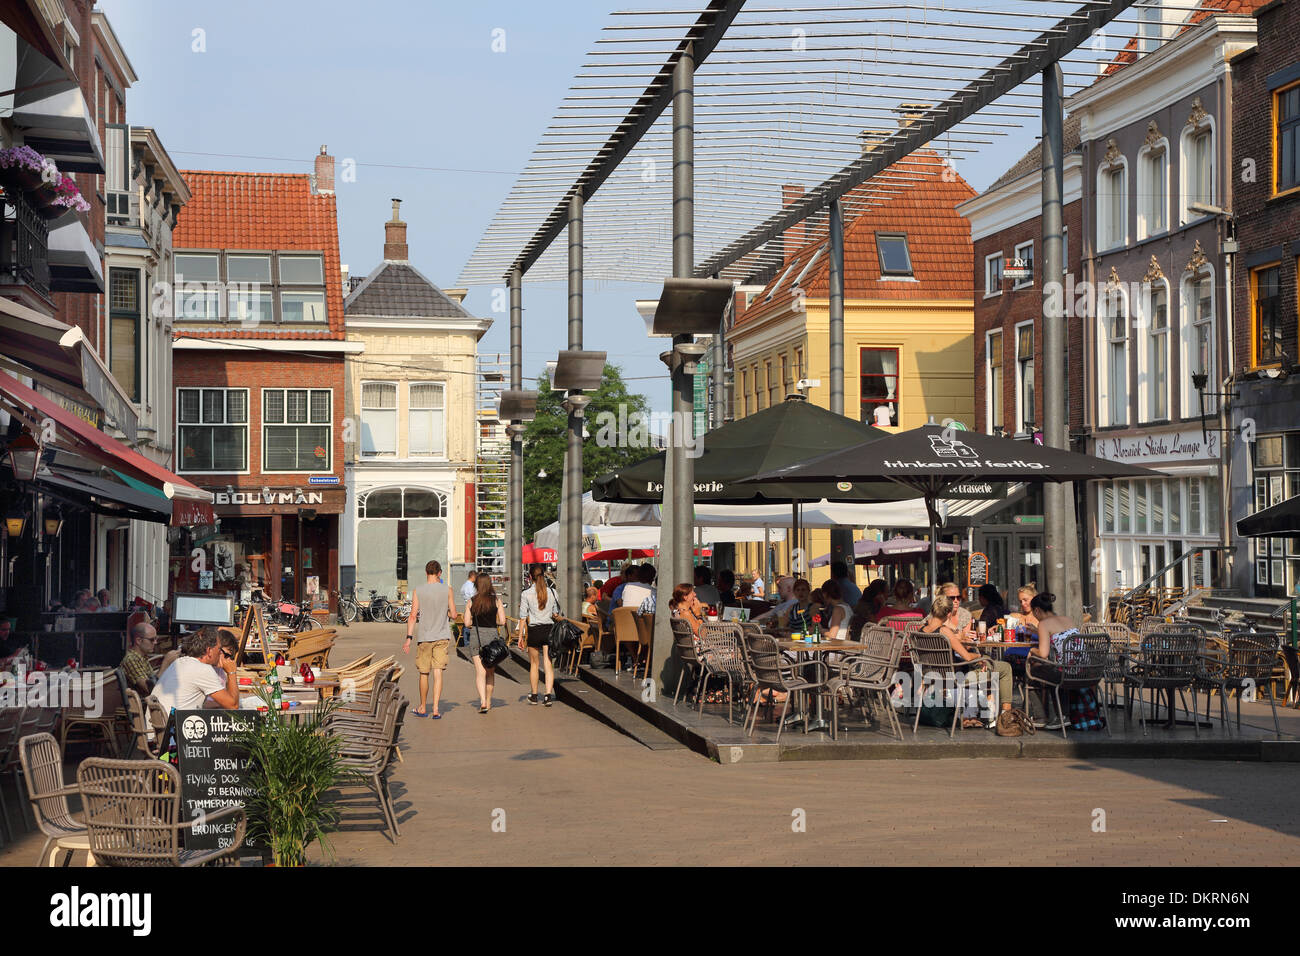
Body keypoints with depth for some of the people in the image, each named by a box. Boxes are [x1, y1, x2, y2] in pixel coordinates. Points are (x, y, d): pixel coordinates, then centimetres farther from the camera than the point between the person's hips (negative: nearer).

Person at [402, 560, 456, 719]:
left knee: (424, 673, 11)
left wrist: (408, 638, -3)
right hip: (442, 637, 0)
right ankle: (436, 709, -8)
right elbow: (453, 615, -1)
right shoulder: (447, 590, -2)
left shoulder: (418, 591, -2)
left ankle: (423, 708, 22)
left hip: (424, 637, 0)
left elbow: (413, 616, -6)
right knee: (438, 673, -1)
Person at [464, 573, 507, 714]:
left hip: (476, 637, -1)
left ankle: (483, 701, -20)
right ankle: (488, 702, 25)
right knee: (490, 672, 16)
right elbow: (502, 622, -4)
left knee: (480, 671, -4)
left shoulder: (471, 602, 0)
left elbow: (467, 623, -3)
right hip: (492, 635, 1)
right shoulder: (496, 601, -2)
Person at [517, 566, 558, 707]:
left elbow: (523, 617, -6)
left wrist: (521, 635, -3)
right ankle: (549, 694, -10)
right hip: (549, 629, 2)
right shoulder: (551, 592, 2)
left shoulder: (526, 593, -6)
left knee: (534, 664, 11)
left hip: (534, 631, -2)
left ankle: (534, 695, 20)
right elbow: (556, 614, 6)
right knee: (549, 664, 1)